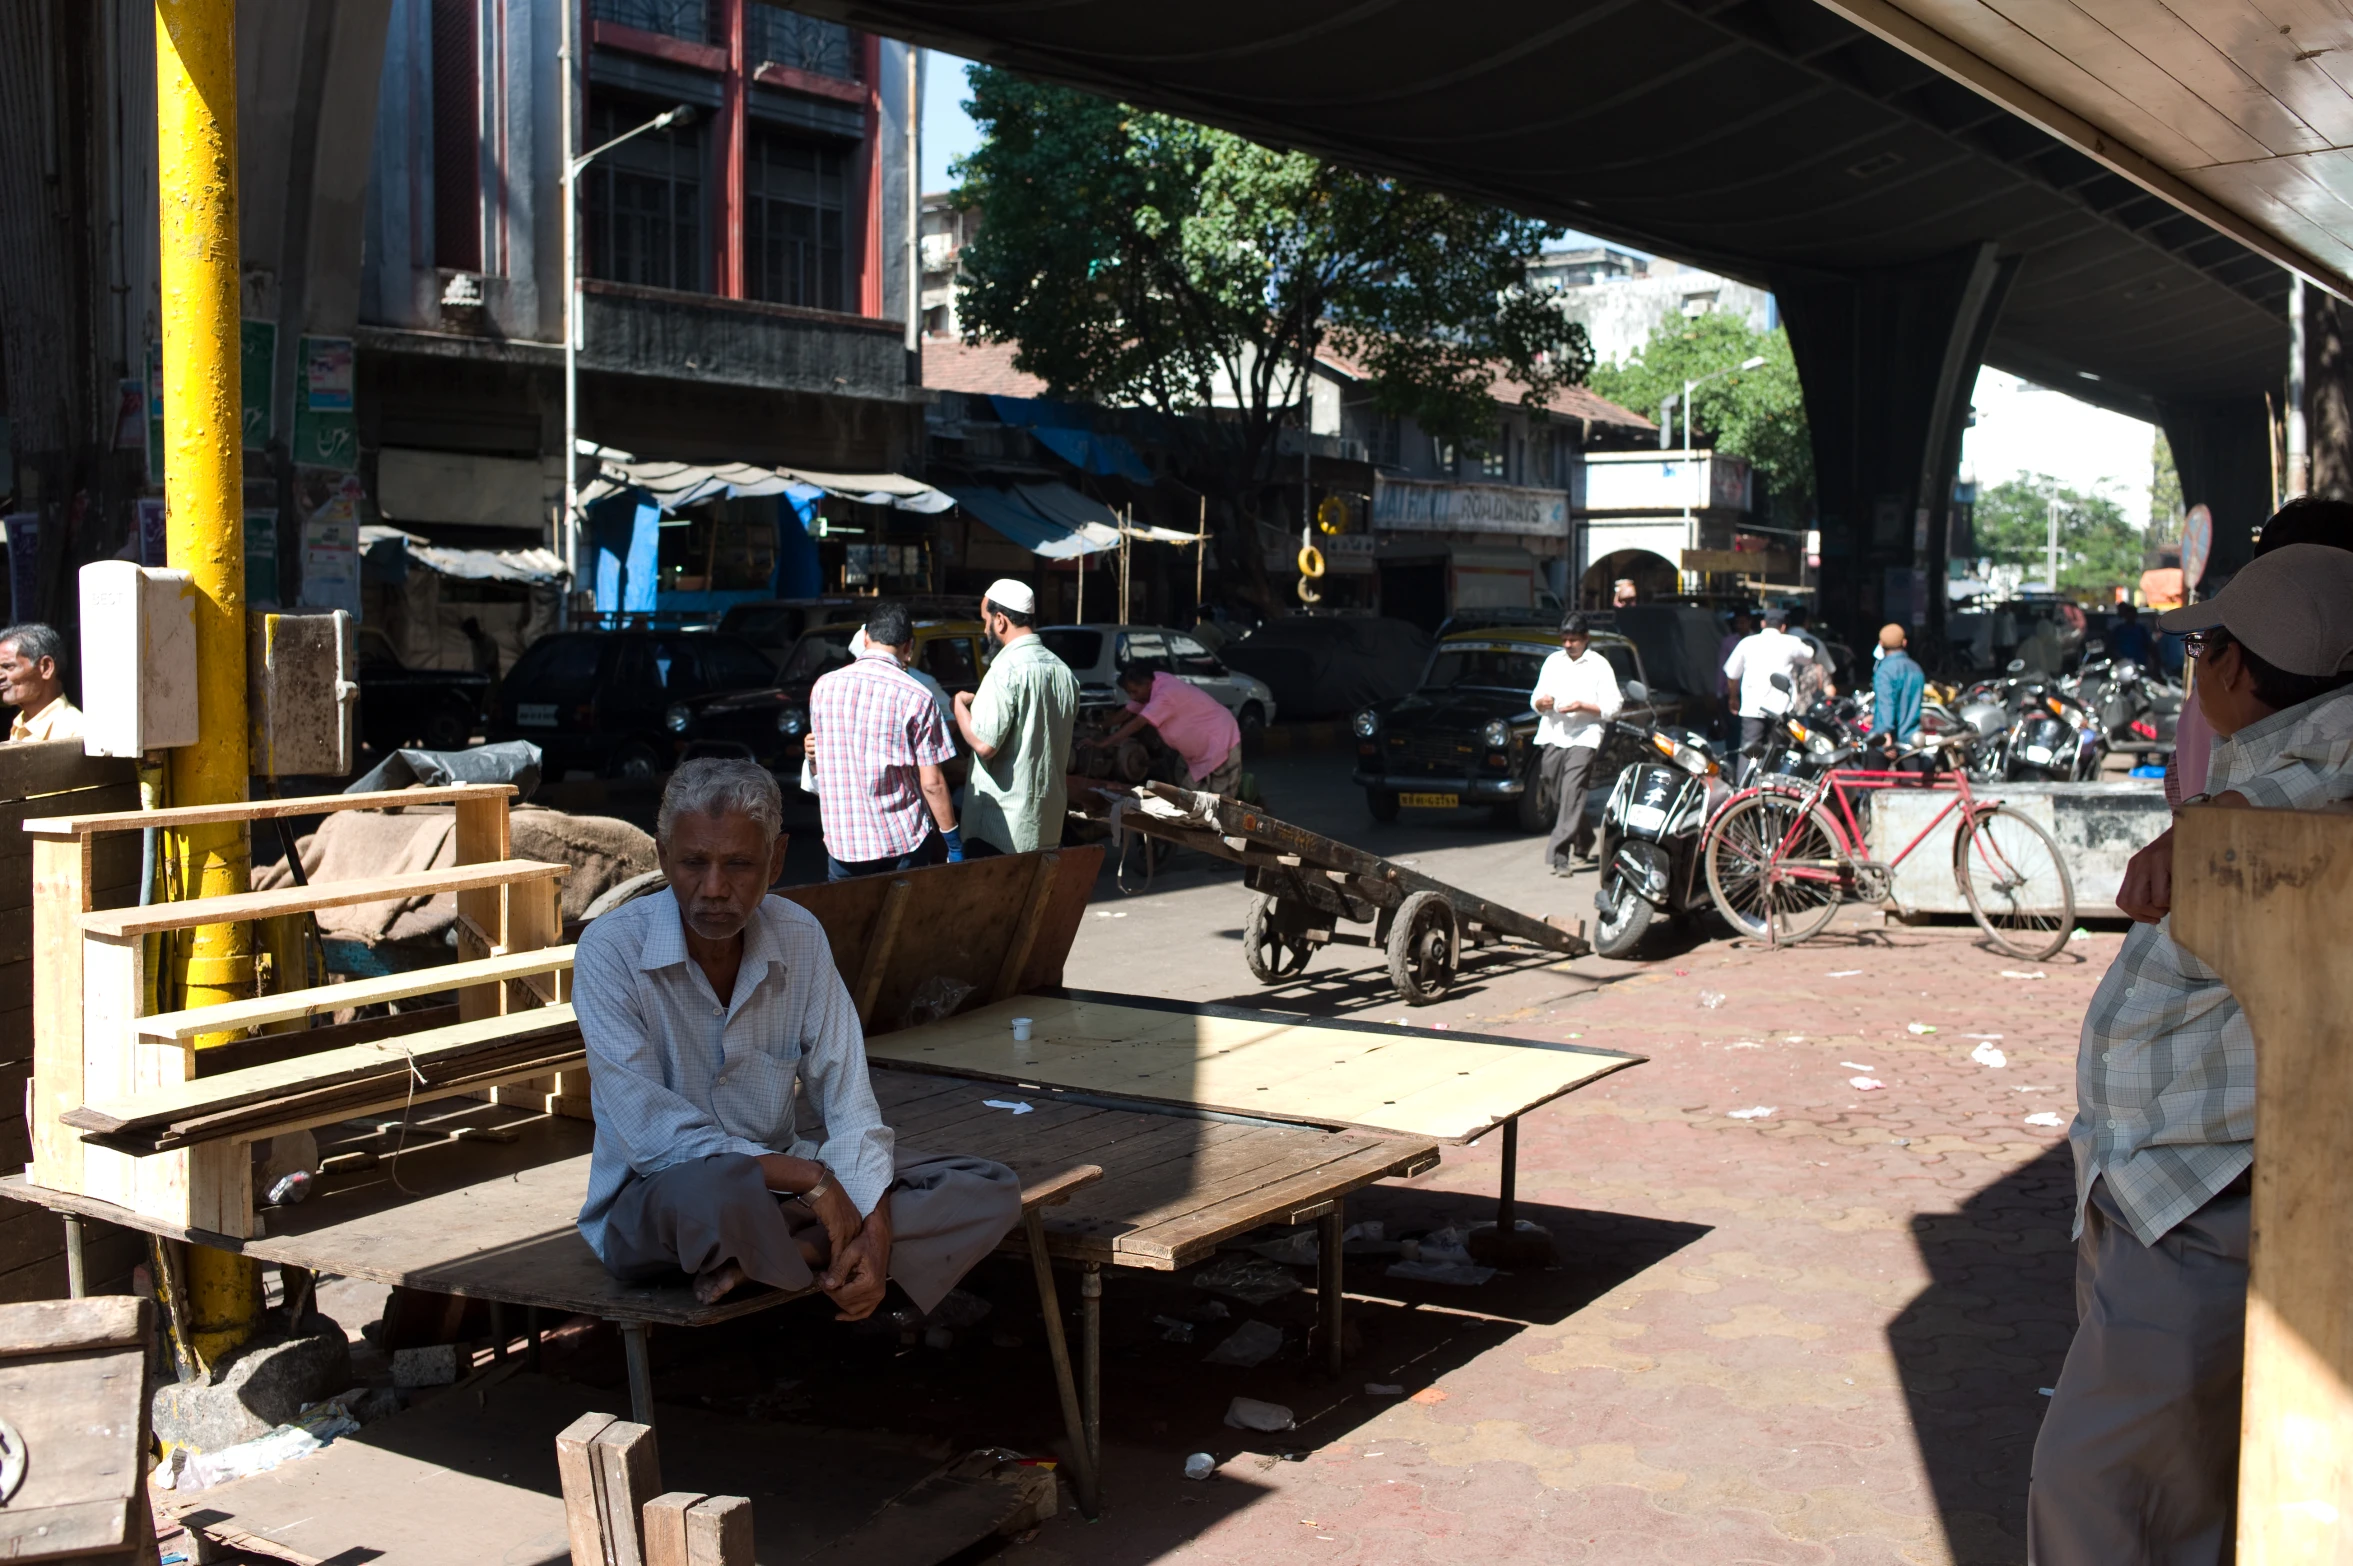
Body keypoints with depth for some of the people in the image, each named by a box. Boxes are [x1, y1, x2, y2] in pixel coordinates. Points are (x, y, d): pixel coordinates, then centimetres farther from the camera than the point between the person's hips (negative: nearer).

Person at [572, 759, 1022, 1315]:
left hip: (780, 1178, 6)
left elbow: (847, 1100, -5)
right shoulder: (609, 950, -17)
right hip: (652, 1200, -5)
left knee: (989, 1191, -10)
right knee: (718, 1193, -42)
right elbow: (649, 1135, -23)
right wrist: (810, 1179, -25)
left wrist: (873, 1232, -22)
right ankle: (819, 1264, -10)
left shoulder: (800, 937, -3)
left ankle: (773, 1259, -22)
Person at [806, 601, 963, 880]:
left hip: (841, 842, 3)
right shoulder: (915, 697, -11)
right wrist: (955, 845, -3)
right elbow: (932, 783, -11)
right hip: (902, 841, -3)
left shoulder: (823, 686, 0)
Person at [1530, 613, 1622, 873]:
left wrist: (1582, 706, -16)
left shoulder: (1599, 665, 3)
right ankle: (1583, 841, 30)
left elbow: (1613, 706, -2)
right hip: (1552, 736, 4)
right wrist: (1541, 702, -9)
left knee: (1572, 793, -16)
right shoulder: (1553, 661, 14)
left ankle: (1558, 853, -20)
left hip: (1583, 737, -4)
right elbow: (1535, 699, 15)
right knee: (1559, 796, 8)